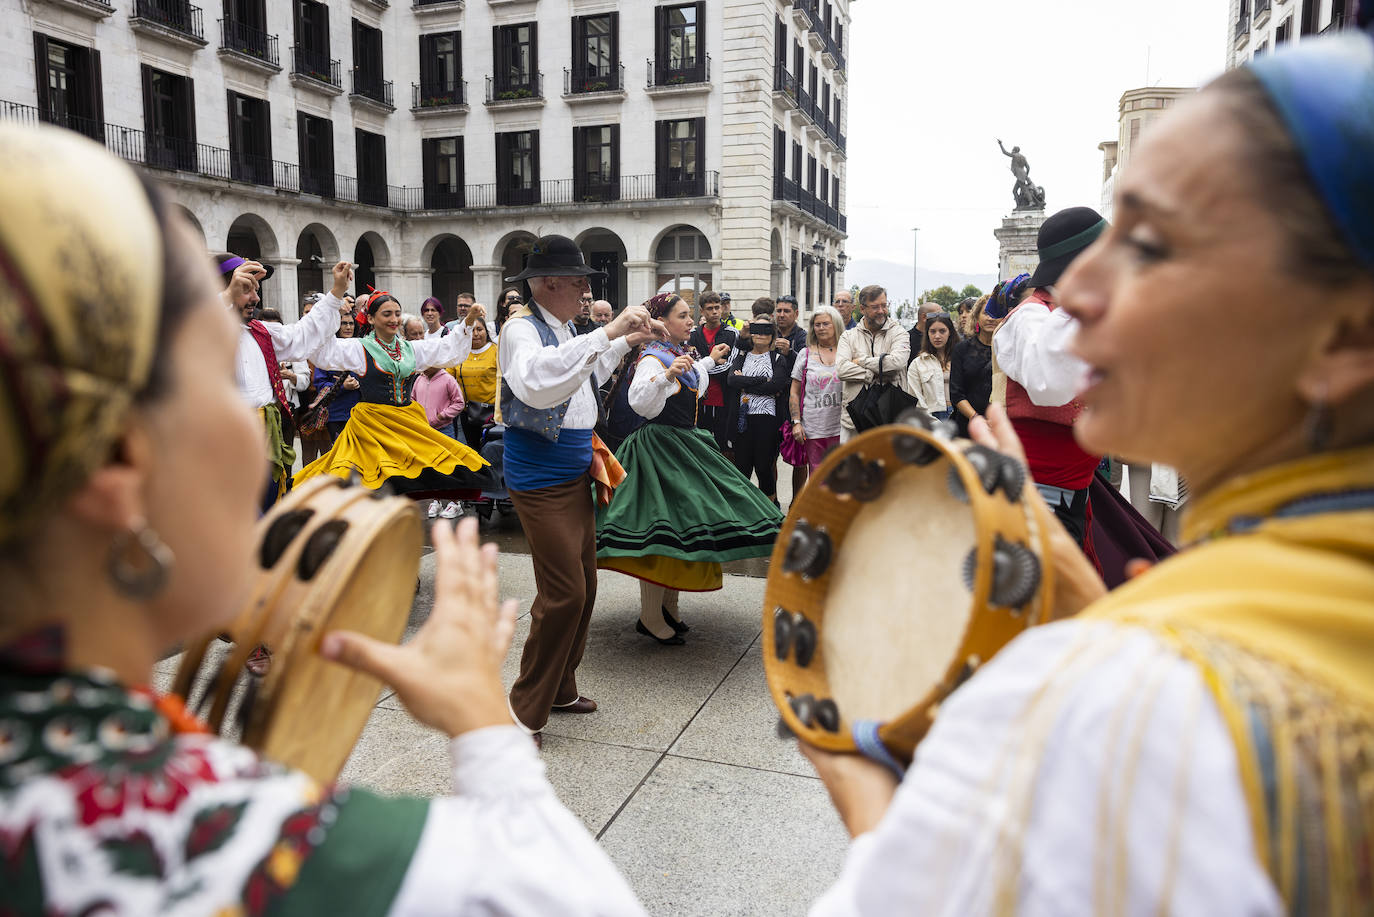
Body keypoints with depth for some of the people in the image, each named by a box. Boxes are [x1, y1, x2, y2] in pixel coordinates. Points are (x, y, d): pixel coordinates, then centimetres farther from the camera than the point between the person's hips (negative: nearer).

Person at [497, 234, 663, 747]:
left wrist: (627, 343, 21)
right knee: (564, 594, -10)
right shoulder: (521, 329, -15)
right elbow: (537, 382, -37)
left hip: (576, 476, 10)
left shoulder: (567, 331, 11)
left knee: (582, 586, 16)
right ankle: (524, 712, 5)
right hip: (541, 483, -9)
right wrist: (608, 333, -37)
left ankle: (560, 689, 32)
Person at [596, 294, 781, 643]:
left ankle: (669, 605, 24)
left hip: (683, 445, 10)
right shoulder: (652, 358, -14)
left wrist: (709, 360, 50)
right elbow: (640, 402, -30)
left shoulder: (679, 353, 15)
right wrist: (667, 374, -43)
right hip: (660, 448, -10)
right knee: (662, 530, -11)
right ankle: (650, 617, -3)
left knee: (681, 523, 12)